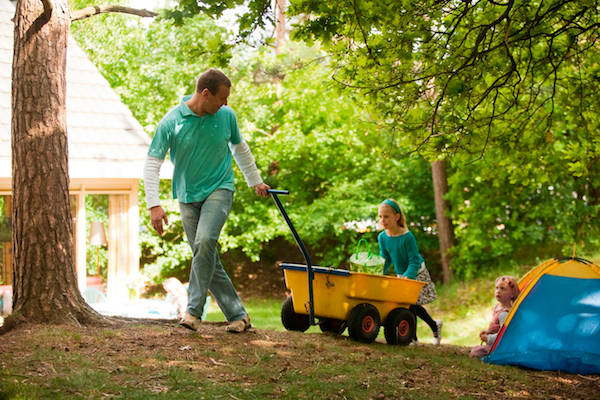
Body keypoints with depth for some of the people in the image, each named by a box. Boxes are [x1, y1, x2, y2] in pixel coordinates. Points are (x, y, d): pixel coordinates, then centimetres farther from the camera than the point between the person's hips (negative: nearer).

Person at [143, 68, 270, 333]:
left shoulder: (226, 116, -1)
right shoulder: (171, 122, -9)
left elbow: (240, 148, 18)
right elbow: (152, 164, -8)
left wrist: (255, 182, 26)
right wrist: (154, 205, -15)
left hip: (219, 189, -1)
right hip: (188, 196, 1)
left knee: (205, 241, -25)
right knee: (209, 260, 1)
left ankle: (194, 310, -20)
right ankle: (237, 314, 11)